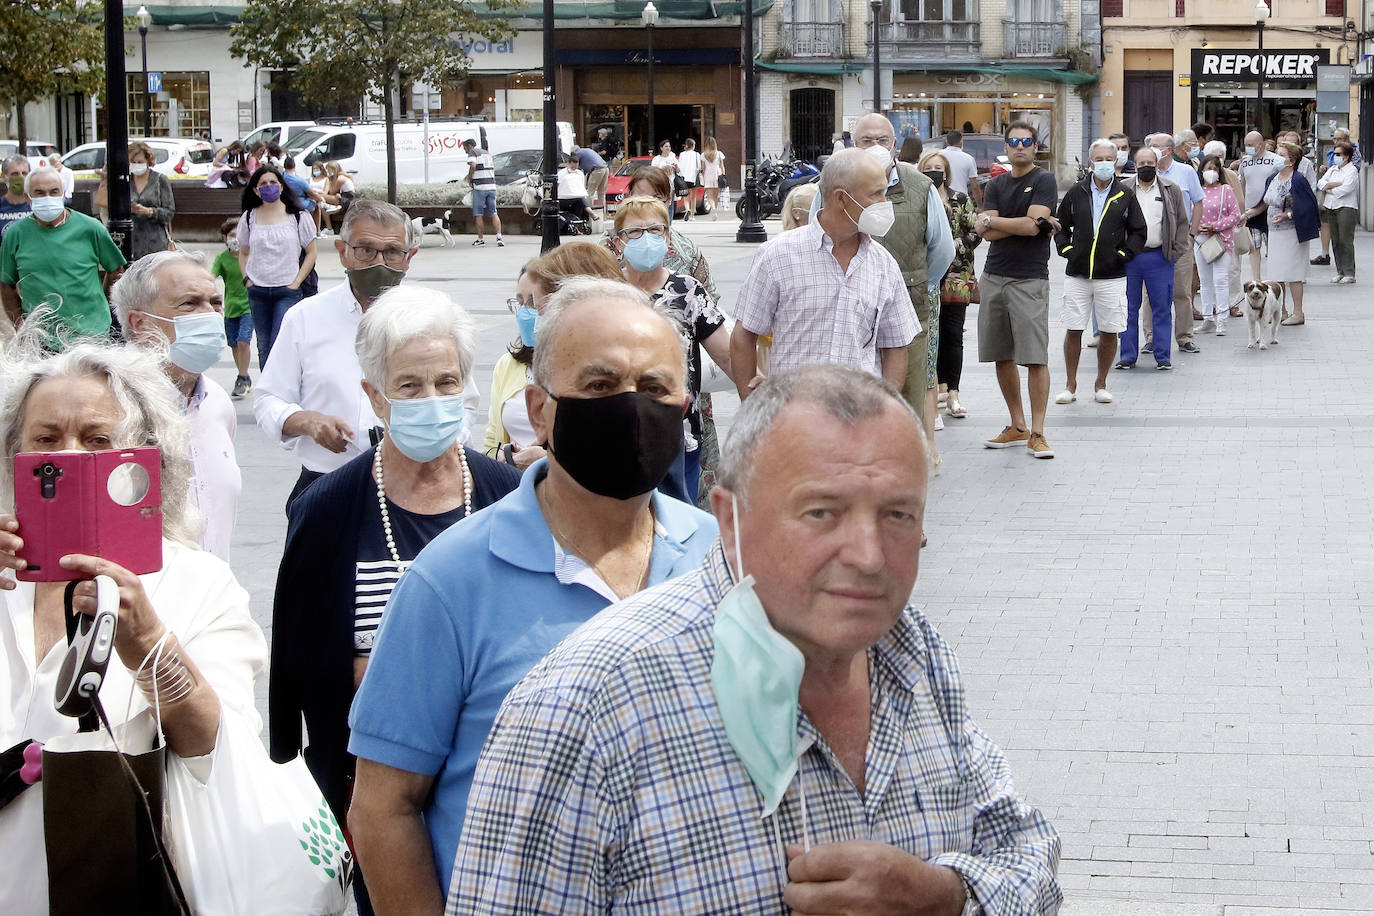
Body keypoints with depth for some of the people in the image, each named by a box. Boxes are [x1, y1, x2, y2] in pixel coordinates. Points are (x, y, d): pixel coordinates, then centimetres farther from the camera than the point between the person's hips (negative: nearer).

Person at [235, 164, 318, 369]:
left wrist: (296, 283, -5)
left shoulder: (297, 216, 0)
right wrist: (247, 279, 4)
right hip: (258, 291, 4)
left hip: (288, 291, -3)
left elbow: (311, 253, 4)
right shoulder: (249, 218, 8)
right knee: (264, 346, 8)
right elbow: (243, 253, 20)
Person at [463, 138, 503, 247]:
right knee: (493, 213, 4)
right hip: (491, 186, 6)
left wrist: (469, 178, -7)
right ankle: (499, 237, -12)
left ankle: (480, 239, 9)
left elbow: (473, 165, -21)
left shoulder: (473, 153, -3)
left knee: (479, 214, 4)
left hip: (479, 186, -6)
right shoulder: (487, 153, 21)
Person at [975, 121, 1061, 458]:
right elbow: (987, 233, 0)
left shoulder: (1044, 181, -1)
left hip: (1029, 279, -6)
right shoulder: (996, 185, 13)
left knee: (1036, 358, -9)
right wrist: (1029, 223, -9)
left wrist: (993, 220, -3)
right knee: (1002, 356, 10)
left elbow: (1033, 226, -14)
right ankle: (1017, 427, 20)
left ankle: (1036, 433, -8)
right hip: (994, 276, 6)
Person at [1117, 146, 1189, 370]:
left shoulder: (1171, 190, 7)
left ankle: (1163, 356, 8)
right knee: (1129, 308, 4)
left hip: (1159, 258, 0)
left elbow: (1182, 223, 10)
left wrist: (1176, 252, 1)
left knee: (1162, 309, 2)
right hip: (1128, 257, 0)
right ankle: (1128, 356, 10)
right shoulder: (1122, 190, 5)